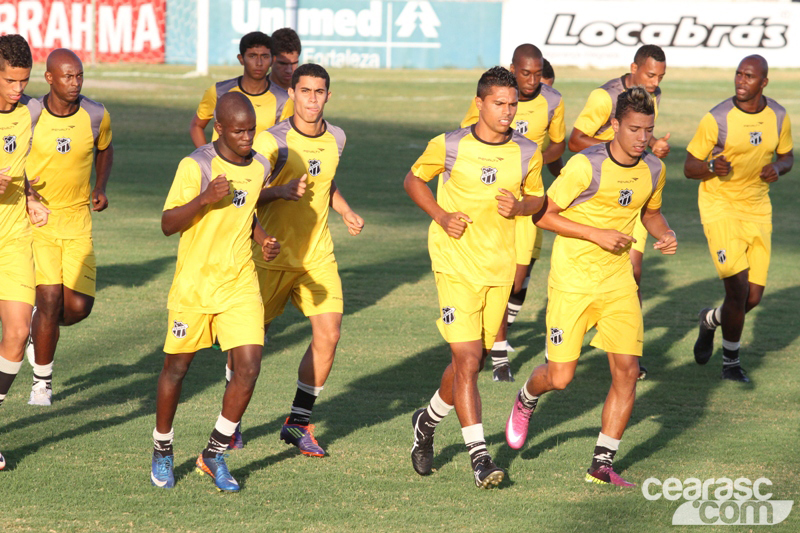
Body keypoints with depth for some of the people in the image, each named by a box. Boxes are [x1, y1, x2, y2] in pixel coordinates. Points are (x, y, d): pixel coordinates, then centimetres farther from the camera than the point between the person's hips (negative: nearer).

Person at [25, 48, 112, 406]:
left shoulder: (96, 116, -5)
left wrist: (100, 189, 2)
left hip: (77, 219, 2)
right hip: (36, 218, -2)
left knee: (78, 306, -6)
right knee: (50, 300, -12)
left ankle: (41, 328, 30)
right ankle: (42, 382, 7)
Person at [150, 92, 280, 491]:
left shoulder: (259, 167, 4)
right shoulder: (195, 166, -15)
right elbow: (168, 224, -15)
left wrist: (263, 240, 3)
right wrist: (205, 198, -30)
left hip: (240, 284, 4)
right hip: (194, 284, -4)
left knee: (249, 367, -9)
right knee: (176, 367, 8)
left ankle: (214, 454, 7)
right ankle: (162, 451, 29)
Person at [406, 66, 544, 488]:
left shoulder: (528, 153, 0)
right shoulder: (449, 147, -7)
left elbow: (537, 197, 15)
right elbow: (413, 180, 7)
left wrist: (519, 207, -9)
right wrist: (441, 216, -9)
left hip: (500, 267, 4)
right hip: (456, 263, -4)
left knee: (473, 361, 13)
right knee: (467, 359, -14)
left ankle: (428, 421, 39)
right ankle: (479, 454, -11)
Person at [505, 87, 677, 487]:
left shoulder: (653, 170, 1)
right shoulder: (586, 166, -18)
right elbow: (543, 213, -13)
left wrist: (664, 234, -2)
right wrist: (597, 234, -20)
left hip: (618, 281, 5)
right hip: (572, 280, -5)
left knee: (627, 371, -6)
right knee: (560, 377, -4)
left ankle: (602, 465, 6)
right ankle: (526, 401, 34)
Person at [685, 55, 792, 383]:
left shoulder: (778, 117, -2)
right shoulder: (716, 119, -15)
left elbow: (787, 156, 14)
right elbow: (689, 167, -7)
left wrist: (778, 167, -10)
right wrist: (712, 167, -29)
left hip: (757, 210, 5)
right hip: (720, 208, -5)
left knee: (753, 298, 3)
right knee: (738, 290, -15)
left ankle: (710, 320, 37)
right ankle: (731, 363, 8)